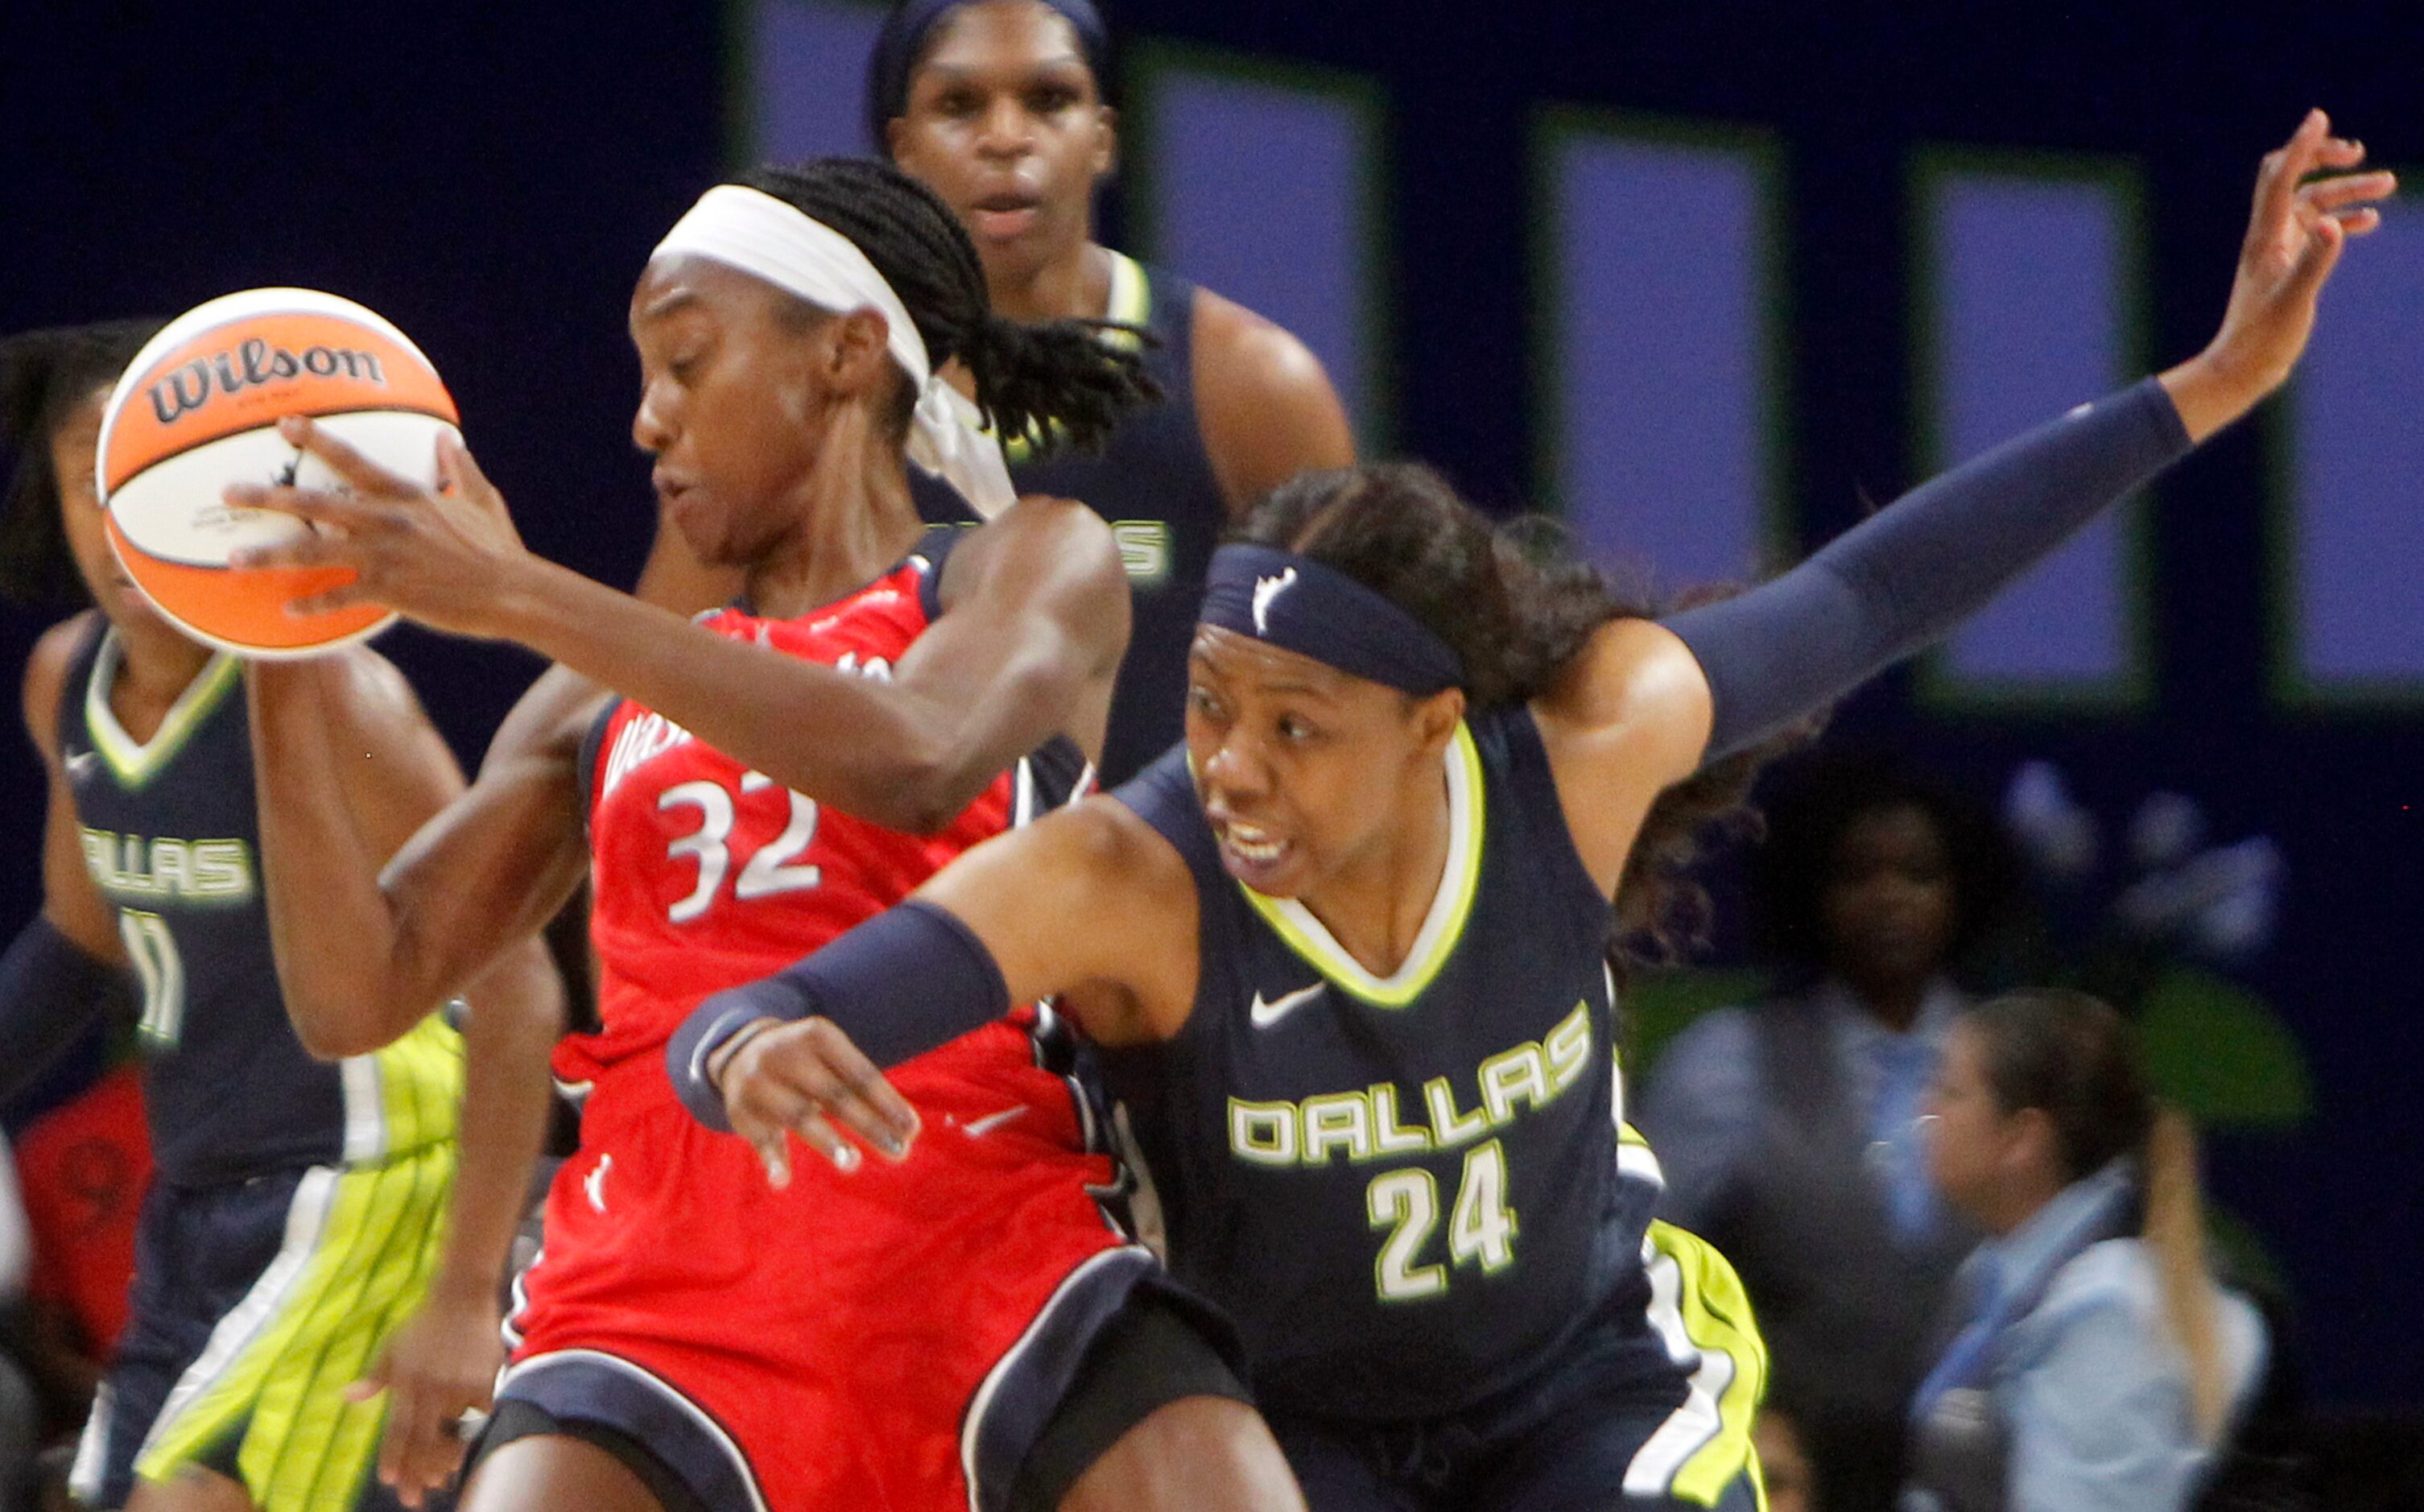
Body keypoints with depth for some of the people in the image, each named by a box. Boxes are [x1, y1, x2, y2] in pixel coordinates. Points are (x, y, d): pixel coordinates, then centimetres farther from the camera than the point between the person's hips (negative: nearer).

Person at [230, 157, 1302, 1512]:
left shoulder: (1040, 565, 11)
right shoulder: (607, 712, 23)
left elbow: (916, 763, -12)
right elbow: (361, 984, 18)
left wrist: (517, 595, -13)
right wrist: (280, 661, 5)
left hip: (984, 1239, -3)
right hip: (667, 1277, 3)